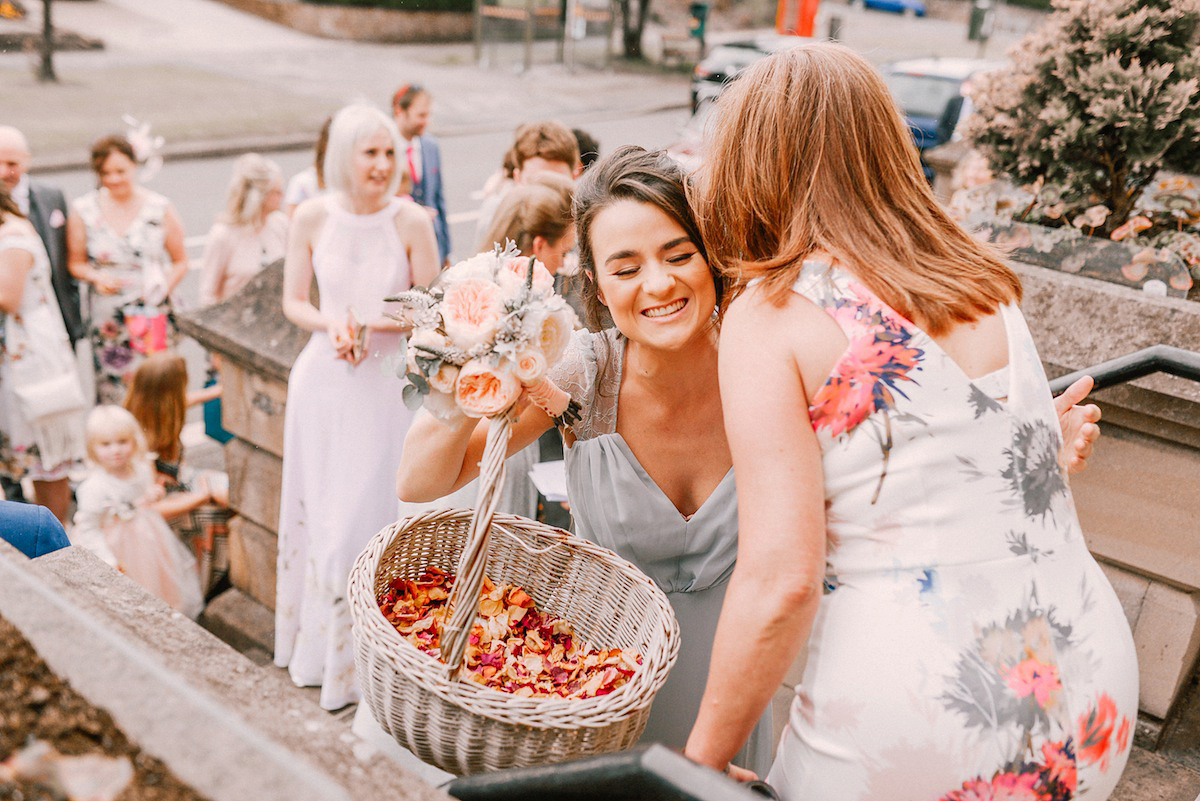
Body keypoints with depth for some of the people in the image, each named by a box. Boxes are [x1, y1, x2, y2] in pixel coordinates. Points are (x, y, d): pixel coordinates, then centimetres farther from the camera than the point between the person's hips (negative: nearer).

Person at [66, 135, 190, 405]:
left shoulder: (160, 208, -1)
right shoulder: (83, 210, 1)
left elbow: (181, 262, 5)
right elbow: (75, 262, 9)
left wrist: (164, 286, -13)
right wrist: (96, 277, -12)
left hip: (152, 318, -1)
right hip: (106, 319, 1)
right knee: (111, 394, 1)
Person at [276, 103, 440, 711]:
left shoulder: (411, 221, -8)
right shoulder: (312, 216, -3)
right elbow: (294, 302, 5)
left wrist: (368, 323, -17)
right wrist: (331, 324, -15)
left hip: (389, 382, -2)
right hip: (325, 380, 2)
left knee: (371, 511, 1)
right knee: (323, 512, 13)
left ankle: (363, 657, 19)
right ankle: (320, 643, 33)